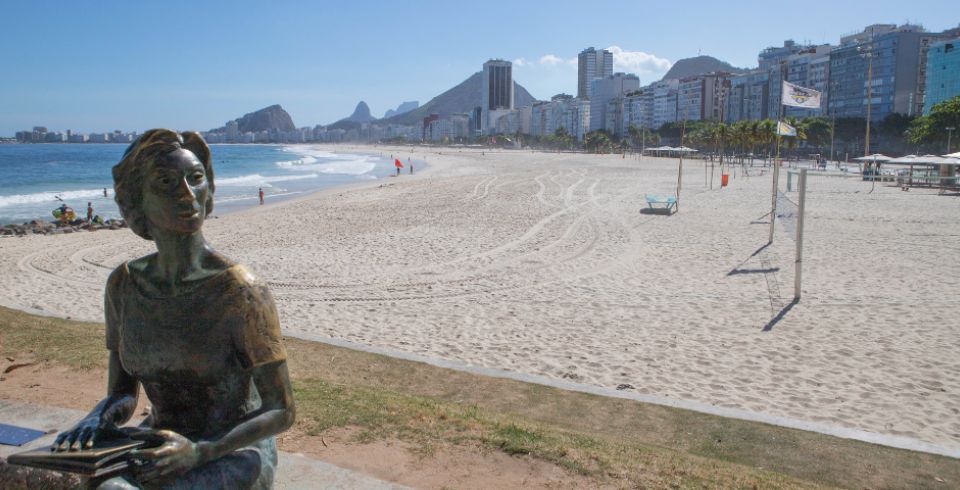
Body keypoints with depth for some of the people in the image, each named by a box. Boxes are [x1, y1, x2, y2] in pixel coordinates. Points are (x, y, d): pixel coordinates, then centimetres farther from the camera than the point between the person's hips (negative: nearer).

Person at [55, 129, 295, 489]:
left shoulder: (240, 291, -18)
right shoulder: (123, 285, 0)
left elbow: (282, 410, -13)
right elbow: (122, 392, 10)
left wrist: (199, 452, -25)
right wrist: (101, 415, -13)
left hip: (235, 452, -5)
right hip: (161, 445, 5)